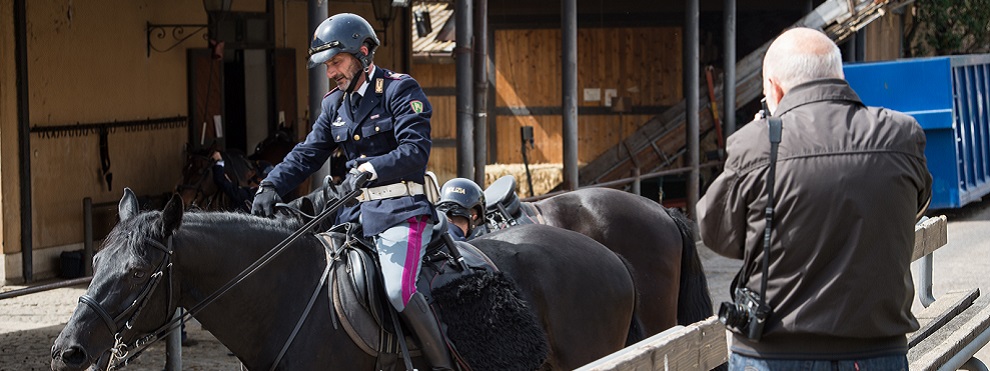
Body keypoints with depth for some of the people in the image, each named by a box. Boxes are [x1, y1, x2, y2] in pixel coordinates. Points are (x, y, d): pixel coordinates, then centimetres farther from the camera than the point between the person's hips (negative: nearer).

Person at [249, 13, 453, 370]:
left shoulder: (400, 90, -6)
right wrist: (272, 185, -2)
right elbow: (308, 153, 14)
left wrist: (368, 170, -31)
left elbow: (415, 150, -18)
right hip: (354, 210, 8)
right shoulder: (335, 103, 16)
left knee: (398, 290, -25)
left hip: (399, 208, -8)